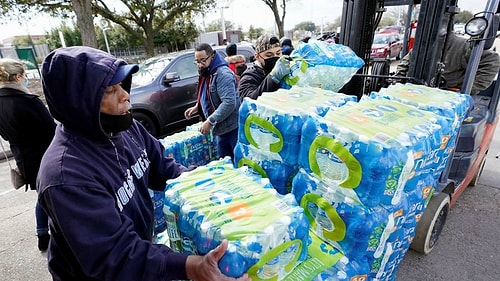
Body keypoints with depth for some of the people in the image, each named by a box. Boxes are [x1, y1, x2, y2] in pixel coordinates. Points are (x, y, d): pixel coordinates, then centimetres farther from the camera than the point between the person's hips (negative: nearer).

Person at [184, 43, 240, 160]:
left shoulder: (223, 74, -18)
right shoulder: (205, 74, 12)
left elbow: (229, 103, -28)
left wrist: (210, 121, -27)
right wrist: (197, 107, 11)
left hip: (232, 128, -9)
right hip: (220, 129, 9)